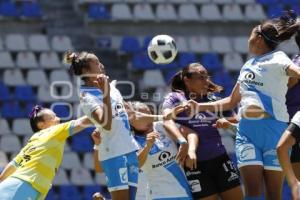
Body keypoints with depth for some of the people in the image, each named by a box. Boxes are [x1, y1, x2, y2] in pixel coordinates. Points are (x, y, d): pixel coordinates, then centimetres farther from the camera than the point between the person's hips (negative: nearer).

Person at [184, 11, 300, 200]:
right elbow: (232, 102, 30)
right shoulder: (248, 65, 20)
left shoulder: (277, 59, -2)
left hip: (273, 129, -6)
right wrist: (199, 107, 25)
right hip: (247, 131, 6)